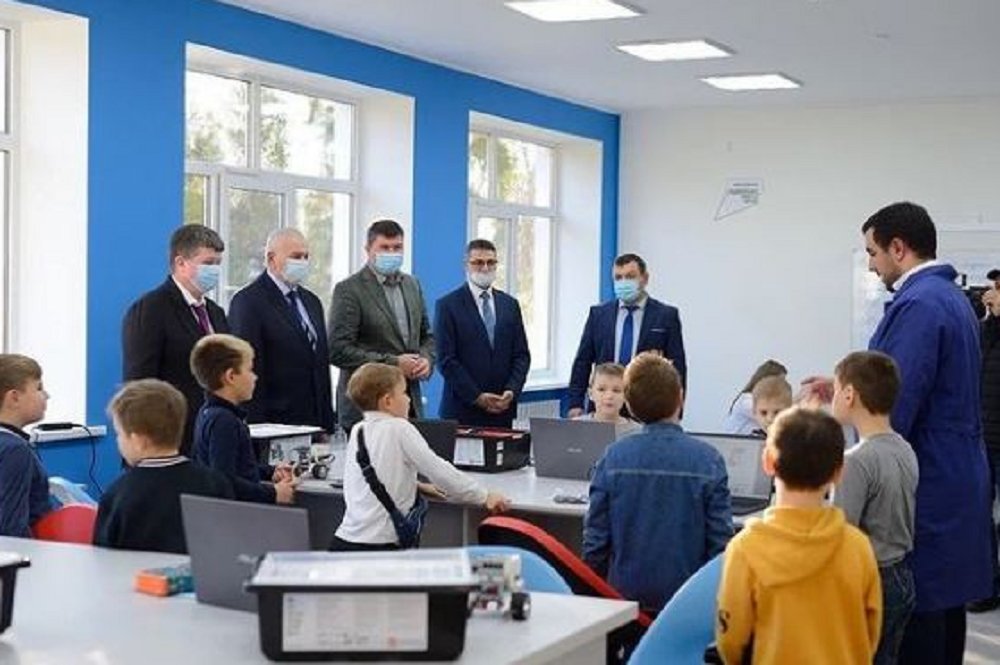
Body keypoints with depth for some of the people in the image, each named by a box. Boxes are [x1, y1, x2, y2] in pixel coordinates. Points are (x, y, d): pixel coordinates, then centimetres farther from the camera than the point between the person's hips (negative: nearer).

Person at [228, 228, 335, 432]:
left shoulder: (311, 301, 17)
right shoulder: (248, 301, -7)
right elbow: (248, 370, -12)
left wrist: (328, 426, 13)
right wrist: (257, 429, -16)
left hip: (314, 423, 7)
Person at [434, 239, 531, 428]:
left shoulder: (510, 304, 13)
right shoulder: (447, 305, -1)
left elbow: (522, 355, 10)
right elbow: (446, 360, -6)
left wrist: (511, 391, -6)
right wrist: (477, 397, -12)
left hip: (503, 409, 3)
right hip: (463, 410, -3)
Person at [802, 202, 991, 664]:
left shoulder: (917, 304, -17)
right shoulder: (951, 297, 14)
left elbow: (895, 412, -21)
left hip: (926, 491, -10)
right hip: (956, 482, 10)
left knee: (916, 623, -5)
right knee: (944, 607, 16)